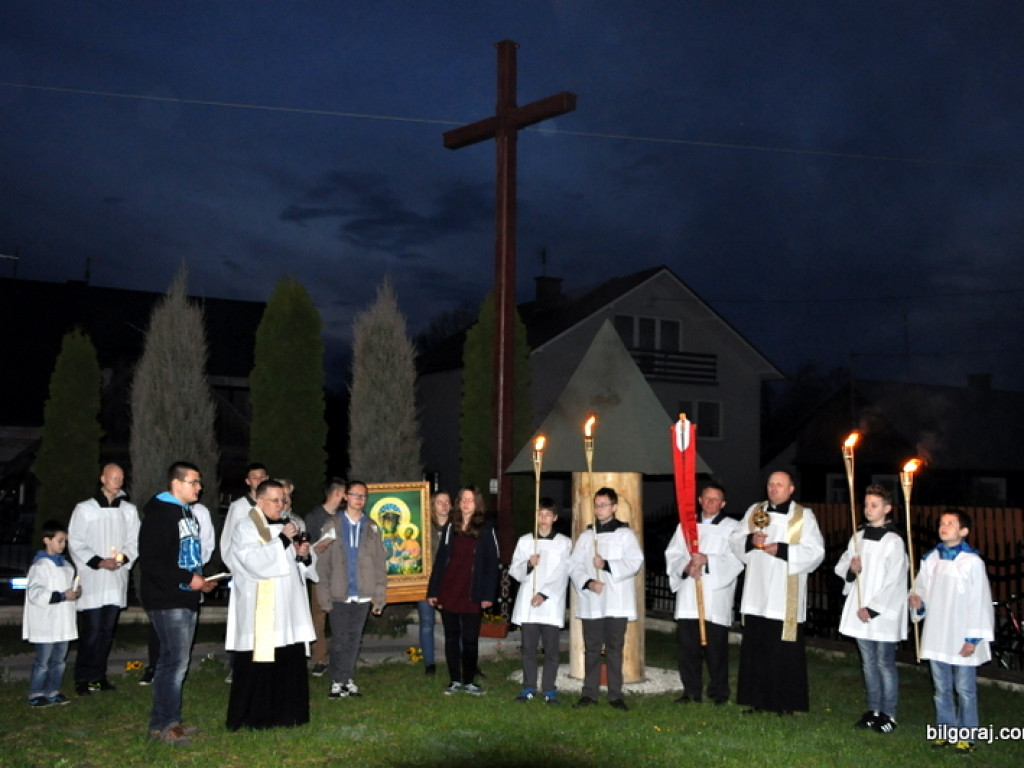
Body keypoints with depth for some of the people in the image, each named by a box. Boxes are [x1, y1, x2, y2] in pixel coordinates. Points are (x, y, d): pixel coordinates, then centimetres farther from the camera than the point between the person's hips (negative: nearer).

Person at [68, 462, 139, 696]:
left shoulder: (129, 510, 9)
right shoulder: (85, 509, 0)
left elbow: (134, 542, 10)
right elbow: (75, 544, -1)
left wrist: (124, 557, -9)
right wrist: (98, 562, -11)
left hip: (117, 580, 3)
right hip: (92, 580, -3)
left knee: (108, 630, 8)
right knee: (91, 631, -6)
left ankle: (98, 675, 19)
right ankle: (83, 679, 4)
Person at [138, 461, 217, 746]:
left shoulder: (187, 512, 18)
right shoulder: (158, 513, -12)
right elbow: (151, 559, -21)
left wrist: (202, 578, 9)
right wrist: (188, 578, -19)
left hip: (186, 598, 10)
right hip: (166, 600, -9)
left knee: (172, 660, 13)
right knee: (176, 660, -9)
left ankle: (163, 721, 21)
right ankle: (165, 724, 1)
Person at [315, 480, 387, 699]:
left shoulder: (372, 528, 7)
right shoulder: (332, 526, 2)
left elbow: (380, 564, 5)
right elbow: (322, 564, -1)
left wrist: (379, 596, -2)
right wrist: (324, 595, -7)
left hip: (363, 595, 2)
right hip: (339, 595, -2)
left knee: (354, 639, 8)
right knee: (339, 640, 1)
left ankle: (349, 680, 18)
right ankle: (337, 682, 11)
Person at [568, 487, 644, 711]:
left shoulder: (625, 534, 4)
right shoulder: (586, 536, 12)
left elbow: (635, 563, -8)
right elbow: (574, 565, 5)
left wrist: (607, 565, -16)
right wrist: (588, 582, -13)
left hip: (617, 602, -2)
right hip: (591, 602, 2)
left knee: (615, 648, 2)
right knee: (591, 648, 5)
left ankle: (615, 695, 8)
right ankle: (589, 693, 12)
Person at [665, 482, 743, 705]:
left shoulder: (732, 527, 4)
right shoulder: (685, 526, 16)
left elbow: (736, 560, -7)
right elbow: (672, 555, 9)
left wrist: (707, 561, -17)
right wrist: (686, 567, -11)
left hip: (716, 597, -3)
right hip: (688, 598, 3)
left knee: (716, 648, -1)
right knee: (687, 647, 4)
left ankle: (718, 693, 12)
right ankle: (691, 691, 16)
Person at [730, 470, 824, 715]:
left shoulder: (804, 516, 0)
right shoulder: (755, 511, 12)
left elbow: (816, 552, -8)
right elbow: (736, 540, 11)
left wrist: (781, 550, -17)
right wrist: (750, 540, -11)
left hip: (785, 597, -4)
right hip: (757, 593, 4)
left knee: (785, 652, -1)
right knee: (754, 647, 7)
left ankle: (786, 703, 10)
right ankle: (756, 699, 17)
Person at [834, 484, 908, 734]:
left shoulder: (894, 541, -10)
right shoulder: (858, 537, 9)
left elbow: (894, 582, -13)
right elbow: (841, 566, 16)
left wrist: (872, 609, -15)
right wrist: (851, 569, -7)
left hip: (883, 614, -6)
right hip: (860, 611, 6)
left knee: (885, 663, 1)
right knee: (868, 663, 14)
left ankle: (888, 714, 11)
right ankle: (873, 710, 24)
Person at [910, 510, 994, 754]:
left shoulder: (972, 561, -12)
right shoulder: (931, 559, 4)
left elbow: (980, 602, -11)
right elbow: (922, 589, 15)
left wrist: (973, 638, -11)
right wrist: (917, 601, -8)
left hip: (962, 639, -5)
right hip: (936, 637, 5)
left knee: (965, 690, 5)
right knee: (941, 688, 15)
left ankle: (965, 735, 18)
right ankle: (946, 731, 28)